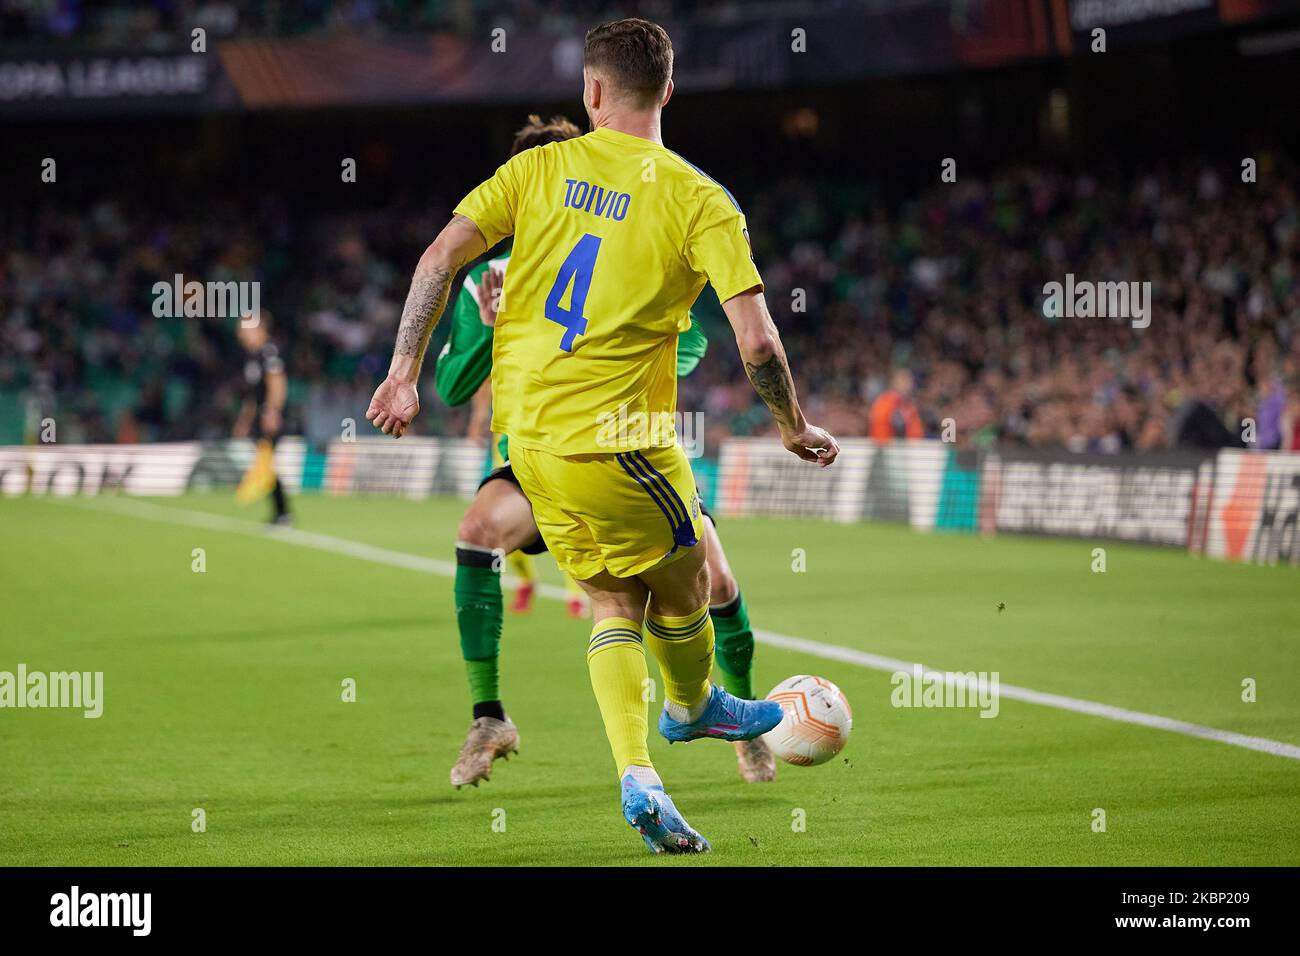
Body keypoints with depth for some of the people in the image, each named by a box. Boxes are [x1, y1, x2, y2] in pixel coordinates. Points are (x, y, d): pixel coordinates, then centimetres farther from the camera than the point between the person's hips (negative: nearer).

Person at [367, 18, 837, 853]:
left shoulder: (540, 168, 2)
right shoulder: (700, 202, -7)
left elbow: (440, 259, -4)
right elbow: (757, 344, -13)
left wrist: (405, 372, 3)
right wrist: (795, 429, 2)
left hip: (524, 431, 5)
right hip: (617, 439, -5)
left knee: (613, 599, 16)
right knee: (684, 585, 21)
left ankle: (637, 775, 4)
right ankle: (692, 706, 45)